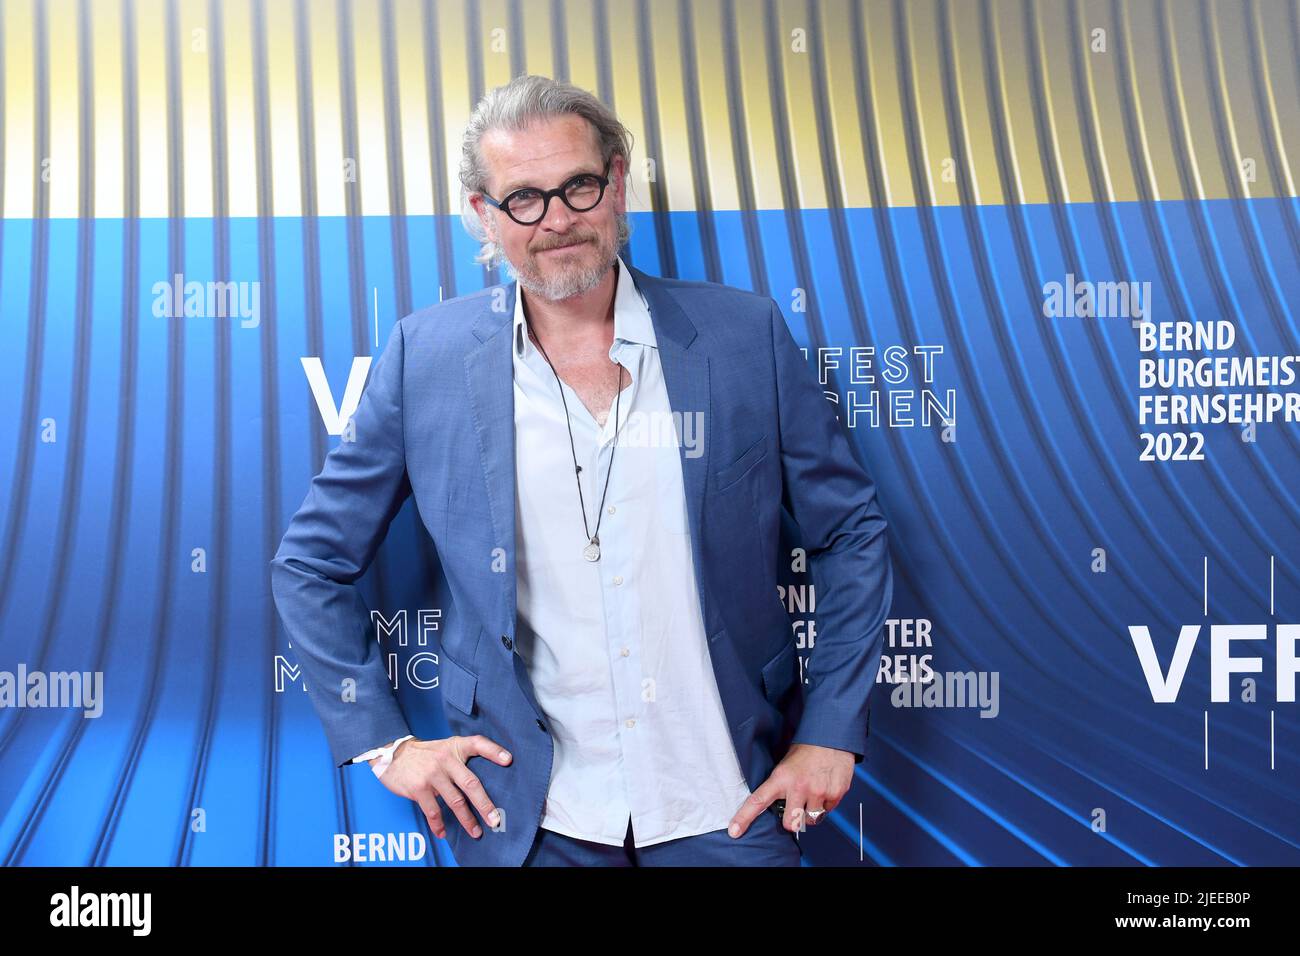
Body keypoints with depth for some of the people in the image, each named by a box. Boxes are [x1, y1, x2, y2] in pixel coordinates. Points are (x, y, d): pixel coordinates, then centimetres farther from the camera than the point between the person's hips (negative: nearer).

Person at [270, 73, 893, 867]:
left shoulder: (745, 335, -4)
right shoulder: (428, 356, -4)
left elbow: (853, 537, 3)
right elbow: (312, 564, 5)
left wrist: (831, 734, -1)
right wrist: (383, 742, -1)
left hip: (727, 809, 1)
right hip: (530, 817, 0)